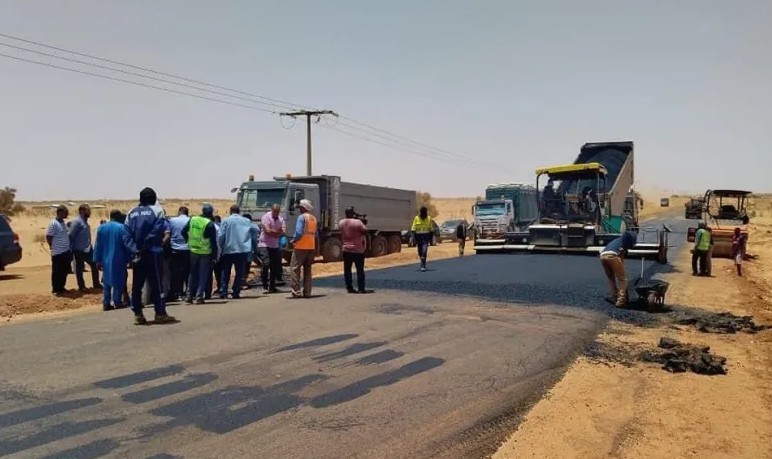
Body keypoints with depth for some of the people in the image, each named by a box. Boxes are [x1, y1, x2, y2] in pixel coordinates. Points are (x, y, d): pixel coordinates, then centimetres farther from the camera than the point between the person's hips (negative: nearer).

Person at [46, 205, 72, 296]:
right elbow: (48, 237, -13)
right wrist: (53, 246, -5)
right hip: (57, 253, -8)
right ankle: (55, 289, 11)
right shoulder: (53, 224, -14)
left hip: (66, 252, 8)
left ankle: (61, 288, 25)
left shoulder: (64, 223, 12)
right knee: (57, 272, 1)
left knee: (65, 271, 14)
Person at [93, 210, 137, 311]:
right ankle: (117, 302, 7)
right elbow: (128, 242, -17)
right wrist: (135, 252, -18)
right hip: (118, 260, -5)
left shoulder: (101, 228, 6)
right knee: (118, 282, 5)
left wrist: (97, 260, 11)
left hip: (106, 260, 5)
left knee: (106, 282, 12)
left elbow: (98, 245, 8)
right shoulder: (121, 227, -10)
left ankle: (106, 304, 10)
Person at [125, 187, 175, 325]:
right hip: (152, 252, -4)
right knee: (156, 283, 1)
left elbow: (126, 233, 1)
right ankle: (160, 313, 2)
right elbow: (157, 231, -14)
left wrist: (133, 249, 1)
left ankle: (138, 314, 11)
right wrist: (146, 245, -12)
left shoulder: (131, 212, 9)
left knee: (137, 284, 9)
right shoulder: (157, 211, -3)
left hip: (137, 254, 4)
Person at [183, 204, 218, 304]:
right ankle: (199, 296, 2)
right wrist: (214, 255, -6)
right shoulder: (210, 224, -13)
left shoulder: (192, 220, 1)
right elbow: (213, 242, -12)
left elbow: (184, 232, 6)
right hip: (205, 253, -4)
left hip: (193, 251, 5)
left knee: (193, 274, 16)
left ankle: (190, 296, 17)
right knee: (203, 275, 4)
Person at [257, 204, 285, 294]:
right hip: (264, 245, -6)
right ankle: (265, 286, -9)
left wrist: (273, 232, -14)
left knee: (275, 266, 6)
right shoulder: (266, 217, -8)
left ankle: (272, 286, 16)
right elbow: (268, 230, -18)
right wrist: (277, 231, -6)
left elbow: (283, 232, -2)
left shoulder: (281, 219, 10)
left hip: (275, 246, 6)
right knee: (265, 264, -16)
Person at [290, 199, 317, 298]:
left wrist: (293, 241, -4)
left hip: (301, 247, -7)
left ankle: (296, 291, -9)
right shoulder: (314, 218, 13)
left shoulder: (302, 217, -10)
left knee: (295, 268, -3)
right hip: (311, 247, 7)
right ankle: (307, 292, 13)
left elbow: (299, 232, -19)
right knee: (307, 270, 13)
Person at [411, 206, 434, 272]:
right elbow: (413, 229, -2)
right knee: (420, 252, 10)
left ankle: (423, 266, -17)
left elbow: (430, 229, 7)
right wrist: (414, 237, -10)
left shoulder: (429, 218, 2)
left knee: (424, 251, -16)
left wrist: (431, 238, 5)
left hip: (426, 236, -1)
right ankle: (423, 265, 30)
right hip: (418, 236, 1)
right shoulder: (416, 218, -1)